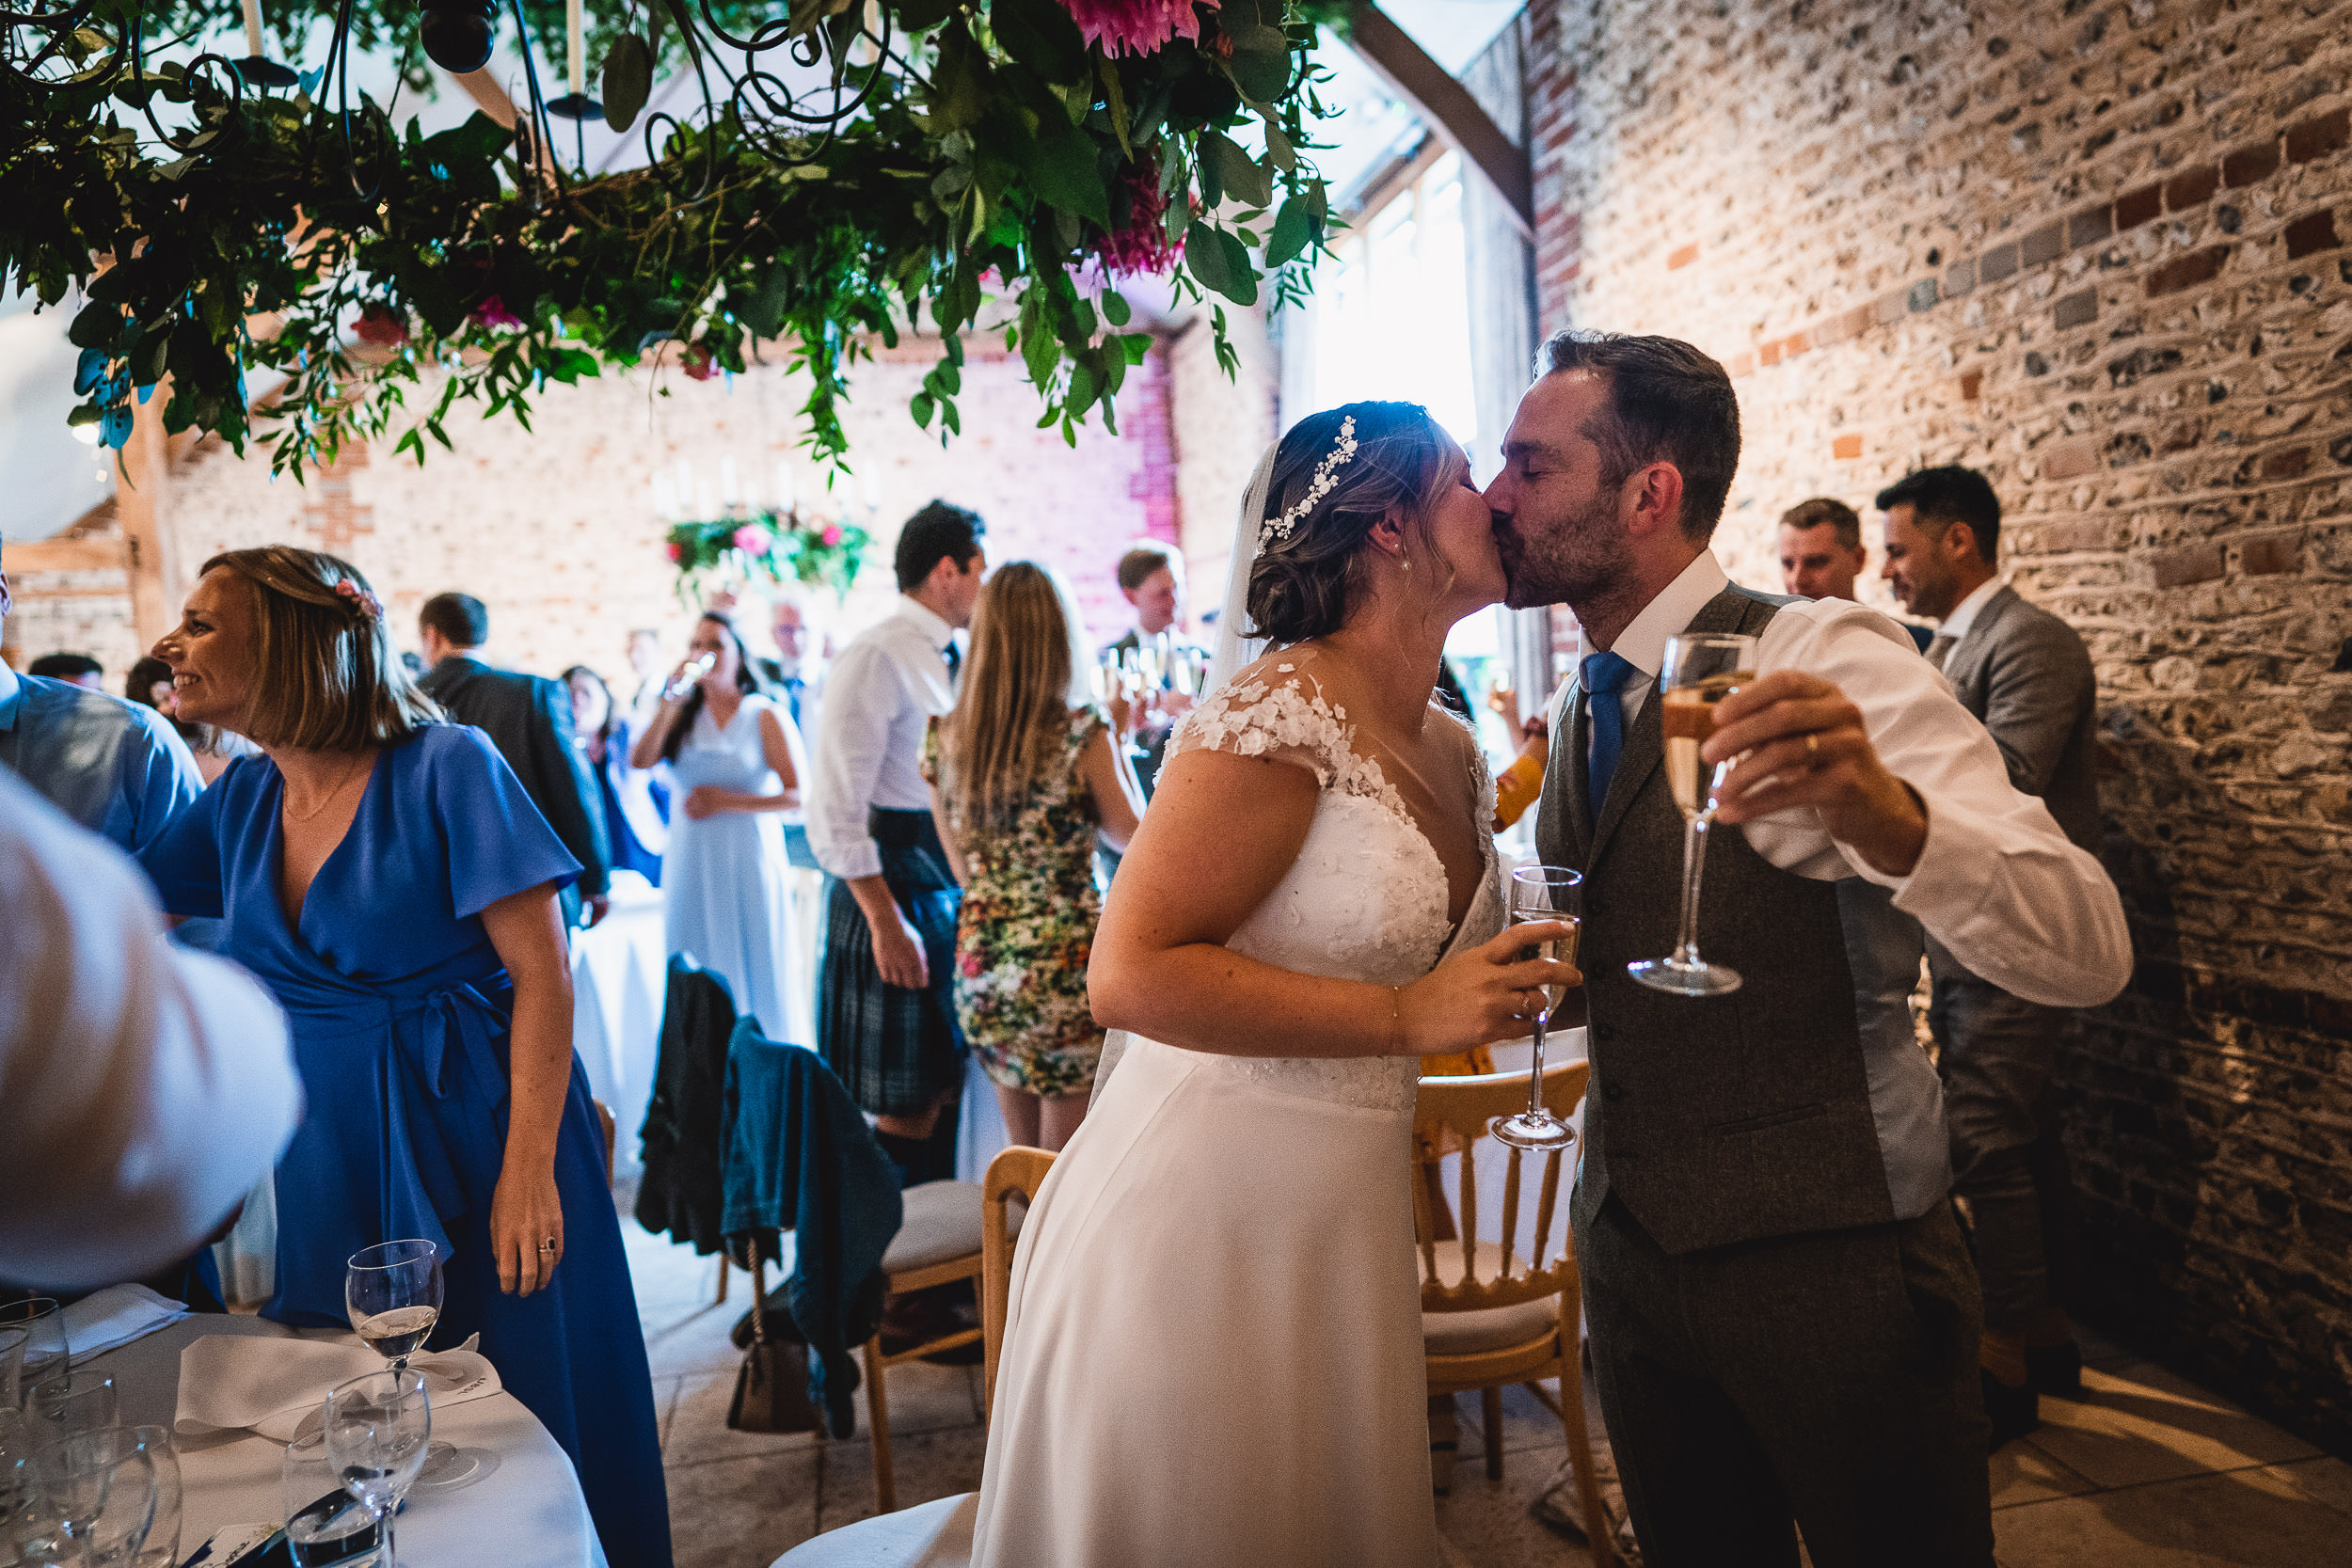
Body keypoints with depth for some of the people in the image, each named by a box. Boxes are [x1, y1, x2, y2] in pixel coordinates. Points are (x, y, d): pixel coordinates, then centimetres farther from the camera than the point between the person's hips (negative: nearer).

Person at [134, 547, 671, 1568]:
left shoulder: (446, 768, -15)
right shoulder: (240, 801, 5)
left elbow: (543, 972, -17)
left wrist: (528, 1168, -21)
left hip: (471, 1135, -6)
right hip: (324, 1158, 6)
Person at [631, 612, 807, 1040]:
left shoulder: (765, 716, -1)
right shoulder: (682, 716, 11)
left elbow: (801, 794, -8)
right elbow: (639, 761, -7)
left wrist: (726, 801, -13)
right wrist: (671, 699, -10)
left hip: (747, 862, -3)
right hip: (688, 864, 3)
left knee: (755, 980, 1)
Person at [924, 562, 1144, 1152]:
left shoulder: (944, 736, -1)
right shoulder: (1082, 733, -14)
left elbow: (963, 870, 8)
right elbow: (1131, 837, 2)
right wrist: (1117, 742, 10)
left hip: (981, 968, 5)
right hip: (1068, 966, -5)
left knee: (1021, 1161, 20)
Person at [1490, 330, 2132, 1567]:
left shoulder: (1819, 661, -16)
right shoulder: (1577, 711, 6)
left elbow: (2086, 951, -25)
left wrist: (1887, 815, -43)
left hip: (1829, 1263, -6)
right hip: (1631, 1246, 6)